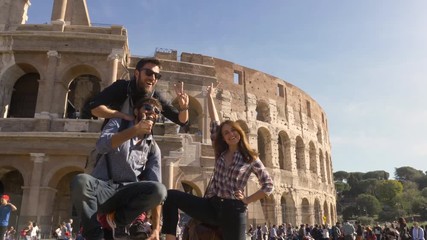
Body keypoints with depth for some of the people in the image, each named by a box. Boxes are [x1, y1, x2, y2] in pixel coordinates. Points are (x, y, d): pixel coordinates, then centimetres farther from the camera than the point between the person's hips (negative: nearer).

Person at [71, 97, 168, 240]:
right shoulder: (118, 124, 8)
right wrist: (135, 130, -27)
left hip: (127, 194, 1)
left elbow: (155, 188, -1)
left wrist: (156, 228, -10)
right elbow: (102, 145, -15)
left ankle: (117, 221, -8)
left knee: (160, 189, -28)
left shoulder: (153, 147, 8)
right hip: (103, 188, -1)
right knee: (80, 181, -34)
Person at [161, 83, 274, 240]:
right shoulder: (220, 153, 11)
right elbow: (214, 121, 14)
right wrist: (210, 96, 19)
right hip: (211, 205, 4)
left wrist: (247, 200, -2)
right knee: (171, 196, -13)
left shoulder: (251, 159, 3)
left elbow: (268, 186, 6)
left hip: (233, 210, -3)